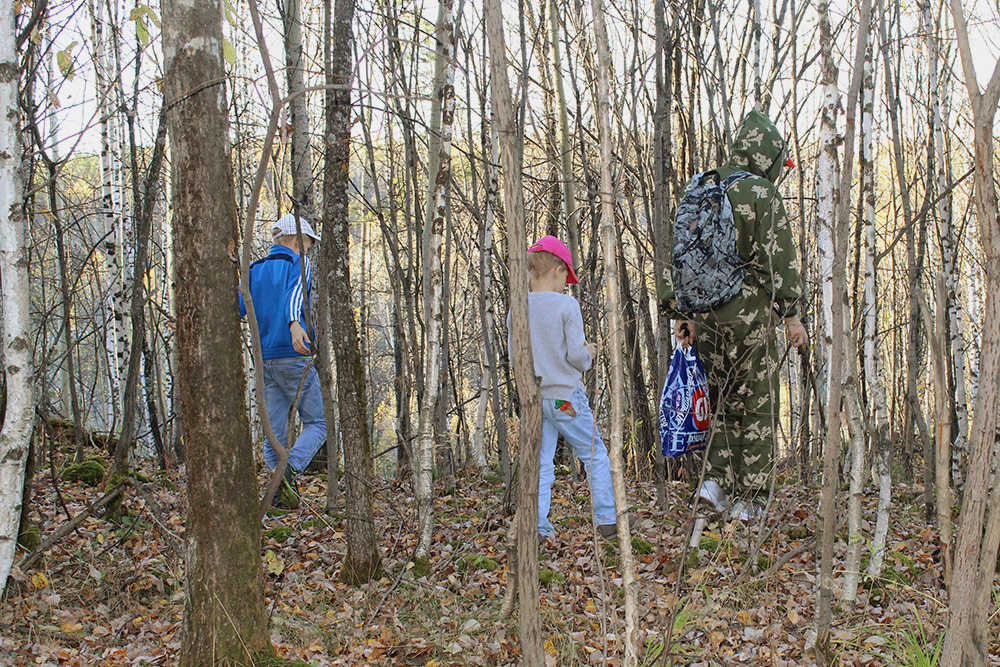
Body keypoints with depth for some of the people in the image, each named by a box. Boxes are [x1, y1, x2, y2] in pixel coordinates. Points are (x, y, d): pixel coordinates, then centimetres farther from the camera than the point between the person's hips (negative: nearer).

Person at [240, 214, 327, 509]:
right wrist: (295, 324, -41)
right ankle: (290, 468, -20)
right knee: (316, 424, 3)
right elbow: (295, 294, -24)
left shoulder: (254, 271, 16)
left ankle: (280, 495, 2)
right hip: (295, 356, -6)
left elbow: (236, 309, 5)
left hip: (265, 360, 6)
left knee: (274, 432, 7)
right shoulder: (298, 264, -2)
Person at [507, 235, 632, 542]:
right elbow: (576, 355, -14)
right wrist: (589, 353, 6)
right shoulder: (567, 304, -11)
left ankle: (537, 526, 0)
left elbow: (514, 357, 8)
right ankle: (607, 519, 12)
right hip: (566, 396, -4)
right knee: (596, 455, 10)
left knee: (541, 464, 7)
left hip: (533, 398, 4)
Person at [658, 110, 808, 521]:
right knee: (758, 406, 4)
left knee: (725, 403, 18)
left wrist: (682, 312, 15)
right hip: (749, 316, -6)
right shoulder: (762, 193, -6)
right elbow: (778, 258, -12)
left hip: (707, 318, 6)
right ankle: (749, 499, 7)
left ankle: (716, 480, 4)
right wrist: (791, 314, -8)